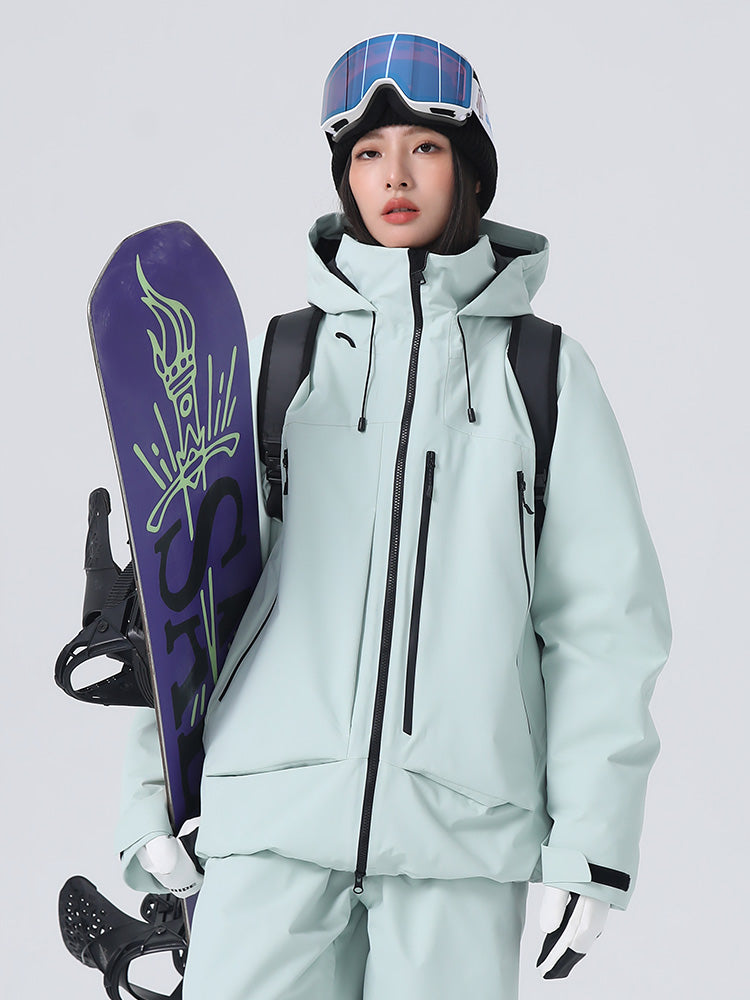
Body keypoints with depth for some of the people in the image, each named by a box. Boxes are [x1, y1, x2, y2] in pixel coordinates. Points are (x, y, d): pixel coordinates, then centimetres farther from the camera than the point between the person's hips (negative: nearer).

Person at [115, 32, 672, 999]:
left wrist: (592, 844, 1)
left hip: (465, 824, 0)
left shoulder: (544, 366, 7)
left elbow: (604, 612, 5)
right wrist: (151, 795, 6)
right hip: (272, 806, 1)